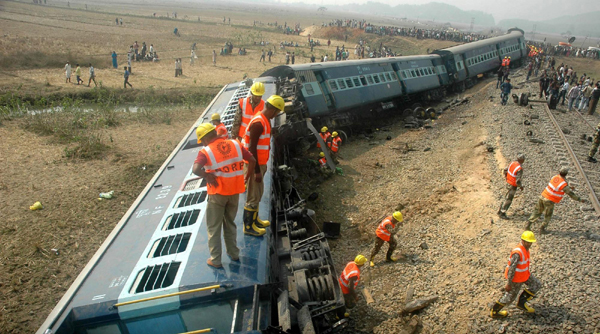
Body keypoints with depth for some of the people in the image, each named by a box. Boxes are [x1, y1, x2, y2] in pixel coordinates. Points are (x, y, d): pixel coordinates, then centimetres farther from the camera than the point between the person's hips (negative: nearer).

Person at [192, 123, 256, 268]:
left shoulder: (205, 152, -15)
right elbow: (252, 160, 1)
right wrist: (247, 178, 9)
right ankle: (234, 253, 33)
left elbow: (195, 169, -31)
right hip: (235, 192, 5)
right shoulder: (235, 145, -1)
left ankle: (215, 259, 19)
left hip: (217, 194, -5)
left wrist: (208, 176, -15)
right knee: (230, 224, 24)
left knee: (213, 228, 12)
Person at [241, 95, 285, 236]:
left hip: (260, 162, 10)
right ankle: (248, 227, 12)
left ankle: (254, 220, 35)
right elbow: (252, 148, -24)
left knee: (258, 193, 20)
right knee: (253, 196, 0)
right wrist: (257, 171, -22)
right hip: (254, 164, -10)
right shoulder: (258, 123, -23)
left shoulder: (265, 120, 8)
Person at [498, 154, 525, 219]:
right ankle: (502, 214, 12)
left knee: (507, 198, 20)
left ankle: (500, 211, 28)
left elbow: (505, 170, 9)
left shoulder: (512, 163, -4)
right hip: (513, 186, -9)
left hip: (508, 183, 9)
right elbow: (518, 181, -30)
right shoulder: (520, 169, -29)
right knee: (508, 200, 3)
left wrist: (506, 178, 23)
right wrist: (521, 186, -10)